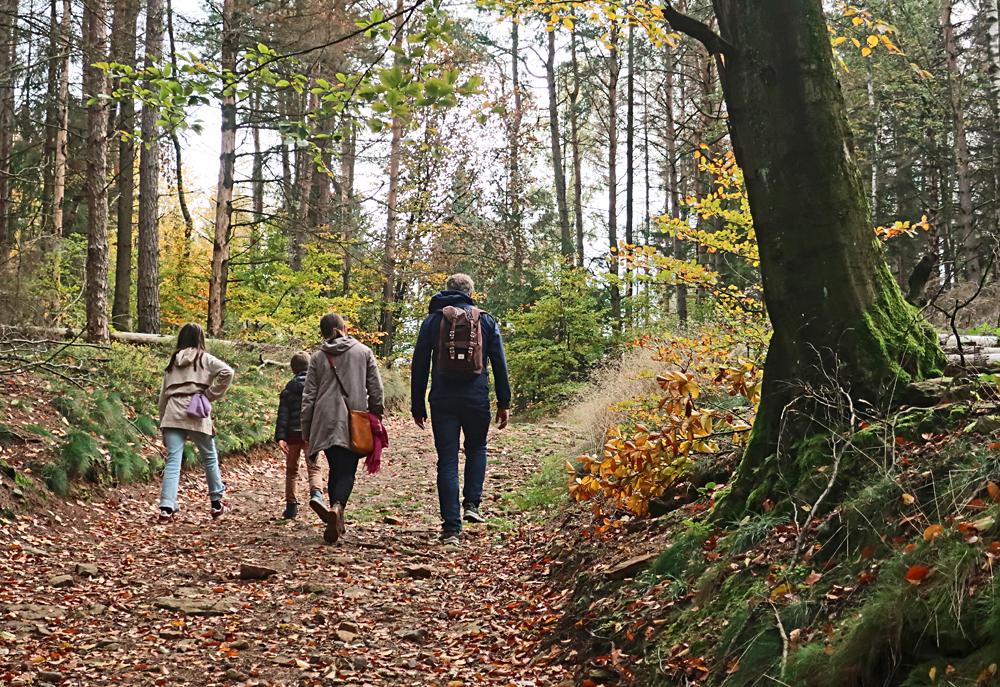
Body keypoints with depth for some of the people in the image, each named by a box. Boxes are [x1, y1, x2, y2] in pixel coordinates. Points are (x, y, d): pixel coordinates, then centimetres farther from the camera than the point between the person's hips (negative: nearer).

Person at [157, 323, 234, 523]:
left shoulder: (173, 362, 18)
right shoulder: (204, 359, 6)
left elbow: (163, 394, 17)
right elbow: (227, 372, -12)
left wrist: (162, 423, 20)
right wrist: (212, 394, -1)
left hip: (172, 413, 3)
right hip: (196, 415, -3)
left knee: (172, 460, -2)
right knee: (210, 458, 13)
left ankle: (166, 508, -13)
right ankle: (217, 503, 23)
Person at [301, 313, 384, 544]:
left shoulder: (318, 357, 10)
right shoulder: (363, 352, 7)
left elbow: (308, 398, 8)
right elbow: (376, 390, 3)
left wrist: (306, 435, 12)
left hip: (326, 422, 2)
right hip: (355, 422, -2)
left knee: (335, 470, 13)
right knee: (347, 471, -2)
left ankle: (337, 520, 6)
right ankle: (337, 507, -27)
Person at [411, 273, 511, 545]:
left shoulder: (432, 321, 5)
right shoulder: (487, 321, 6)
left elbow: (419, 365, 3)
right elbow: (499, 364, 5)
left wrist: (417, 405, 8)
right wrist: (504, 403, 8)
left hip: (443, 401, 0)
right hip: (477, 400, 1)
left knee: (447, 460, 2)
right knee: (476, 449, 25)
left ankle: (451, 528, -1)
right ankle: (472, 503, 10)